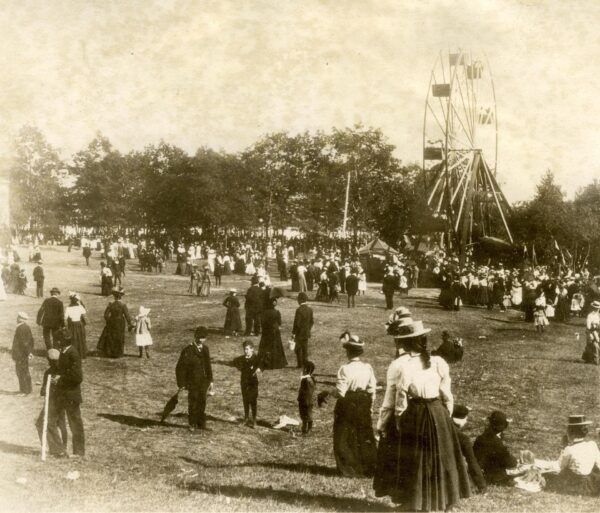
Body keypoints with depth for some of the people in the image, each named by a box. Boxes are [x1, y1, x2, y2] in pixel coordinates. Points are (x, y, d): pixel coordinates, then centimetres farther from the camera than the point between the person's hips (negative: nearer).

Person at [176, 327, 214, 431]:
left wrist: (210, 381, 13)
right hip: (192, 382, -5)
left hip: (203, 382, 5)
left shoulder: (205, 349, 6)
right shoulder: (188, 350, -14)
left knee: (202, 403, 12)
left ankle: (201, 424, 24)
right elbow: (180, 368, -11)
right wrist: (182, 384, -13)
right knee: (193, 404, 5)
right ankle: (192, 425, 20)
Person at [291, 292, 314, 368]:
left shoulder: (299, 310, -19)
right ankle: (305, 364, 15)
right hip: (306, 333, 6)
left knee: (298, 349, 4)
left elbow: (297, 323, -18)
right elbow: (312, 321, 8)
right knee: (305, 348, 12)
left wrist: (293, 333, -10)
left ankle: (300, 364, 4)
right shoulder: (310, 309, 2)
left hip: (300, 333, -6)